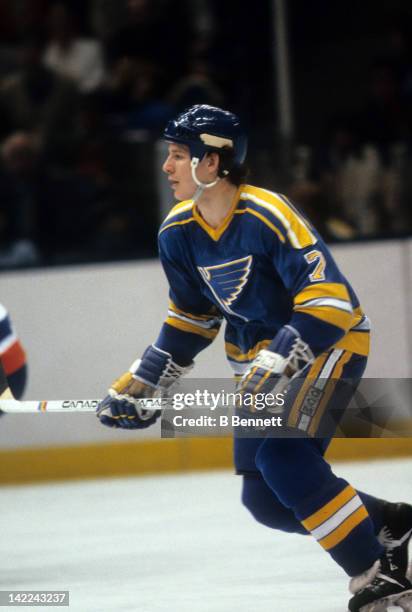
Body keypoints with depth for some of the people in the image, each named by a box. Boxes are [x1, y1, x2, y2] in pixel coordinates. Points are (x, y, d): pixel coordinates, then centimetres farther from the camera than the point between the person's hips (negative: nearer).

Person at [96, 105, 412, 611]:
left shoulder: (267, 216, -27)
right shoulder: (178, 233, -4)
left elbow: (329, 302, -30)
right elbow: (191, 320, 10)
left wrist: (274, 365, -37)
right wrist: (136, 387, 6)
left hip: (329, 341, -8)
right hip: (259, 356, 8)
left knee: (286, 462, -27)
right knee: (265, 500, 0)